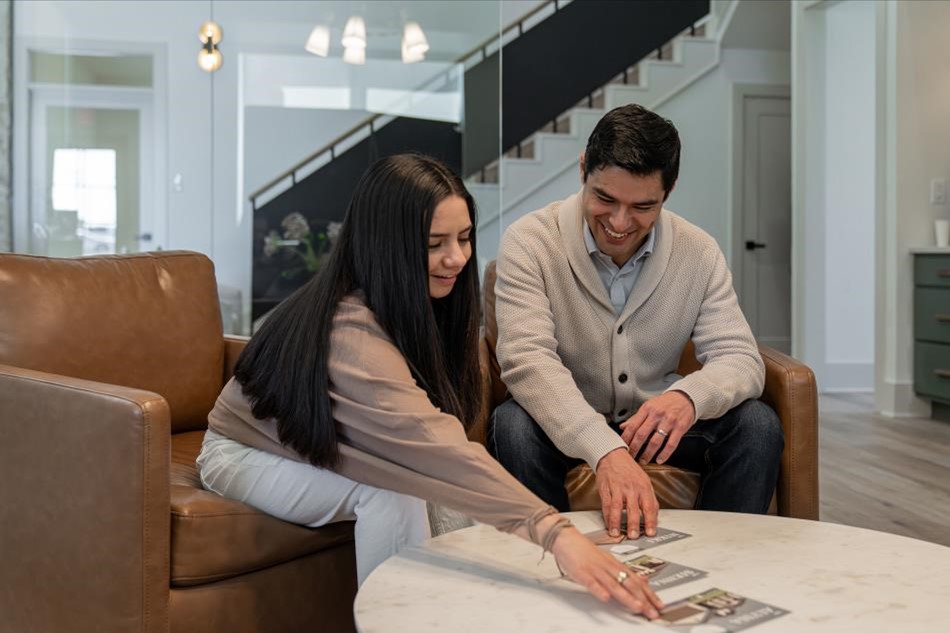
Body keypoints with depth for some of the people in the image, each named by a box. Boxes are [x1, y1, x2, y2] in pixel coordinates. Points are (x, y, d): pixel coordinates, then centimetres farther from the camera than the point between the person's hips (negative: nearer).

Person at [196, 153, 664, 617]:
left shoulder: (412, 305, -11)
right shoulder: (350, 331, -38)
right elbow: (440, 449, -50)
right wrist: (556, 533, -58)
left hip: (327, 449, 7)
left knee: (436, 481, -16)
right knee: (391, 492, -30)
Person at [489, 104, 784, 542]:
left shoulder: (700, 253, -6)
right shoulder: (528, 242, -17)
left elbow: (740, 358, -11)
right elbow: (526, 359, -29)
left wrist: (688, 396, -38)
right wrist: (606, 451, -45)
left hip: (655, 424, 3)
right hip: (564, 428, -2)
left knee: (757, 424, -20)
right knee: (515, 424, -33)